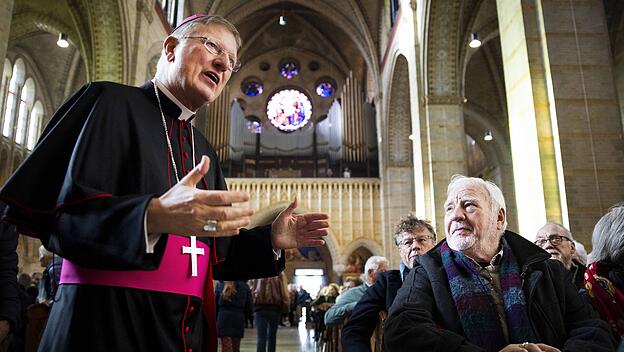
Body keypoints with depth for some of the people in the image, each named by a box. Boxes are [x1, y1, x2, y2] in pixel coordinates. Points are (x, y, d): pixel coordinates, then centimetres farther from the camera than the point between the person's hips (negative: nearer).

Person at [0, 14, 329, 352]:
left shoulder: (204, 151, 13)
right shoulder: (111, 103, -4)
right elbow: (58, 214, -15)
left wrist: (271, 239, 0)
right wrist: (153, 217, -31)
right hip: (108, 323, -6)